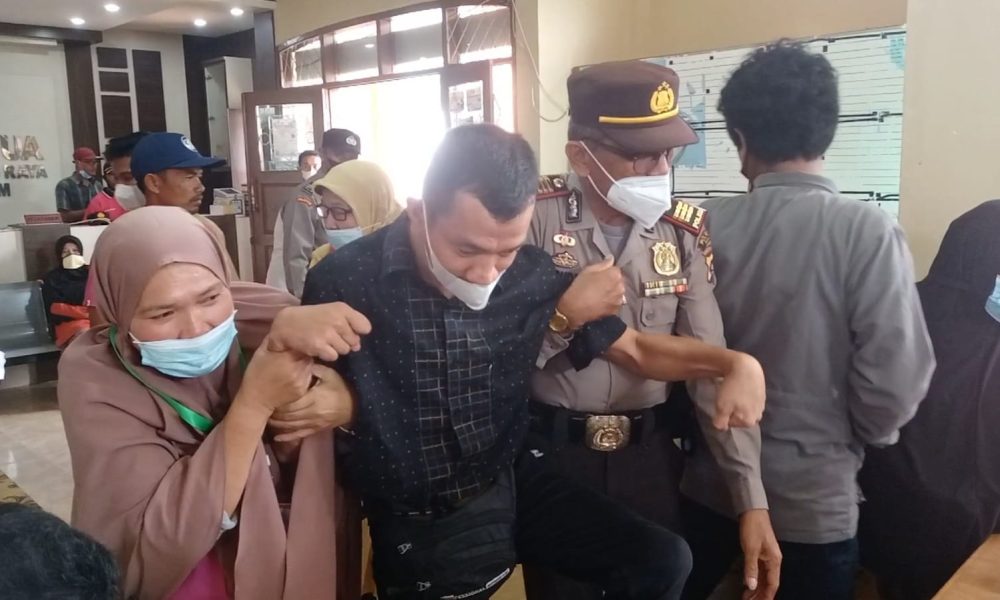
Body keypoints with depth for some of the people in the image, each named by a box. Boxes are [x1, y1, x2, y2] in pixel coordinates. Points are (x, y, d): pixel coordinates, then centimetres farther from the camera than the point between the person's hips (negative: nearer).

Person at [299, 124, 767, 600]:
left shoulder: (531, 276, -12)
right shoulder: (346, 282, -20)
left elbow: (637, 349, 0)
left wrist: (735, 362, -14)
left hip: (513, 484, 3)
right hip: (416, 526, -2)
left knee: (662, 562, -2)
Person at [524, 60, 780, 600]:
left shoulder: (684, 232, -3)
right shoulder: (535, 218, -12)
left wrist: (752, 501, -11)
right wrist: (560, 321, -29)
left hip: (651, 455, 3)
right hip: (552, 454, -2)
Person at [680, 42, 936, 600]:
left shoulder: (707, 226, -10)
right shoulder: (866, 230, -18)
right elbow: (896, 380, -18)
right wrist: (856, 437, 3)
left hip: (710, 483, 3)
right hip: (811, 497, -2)